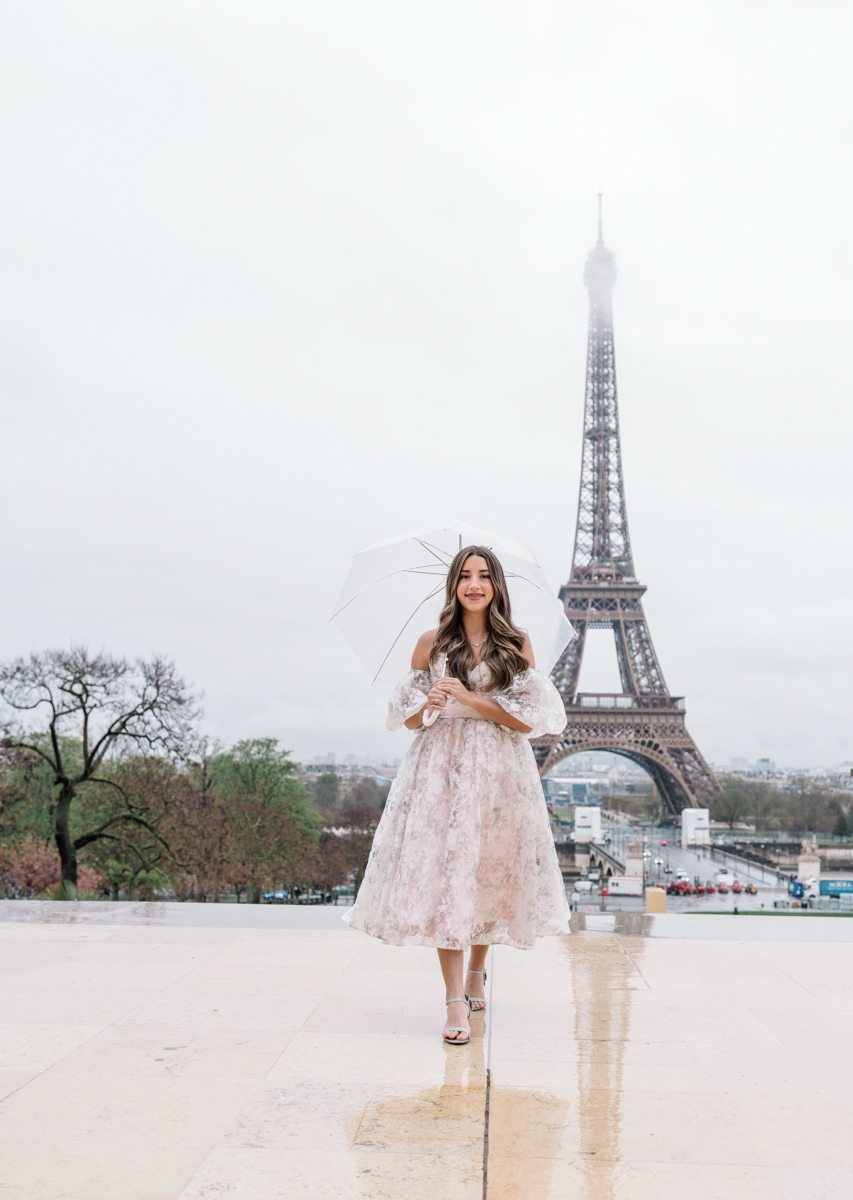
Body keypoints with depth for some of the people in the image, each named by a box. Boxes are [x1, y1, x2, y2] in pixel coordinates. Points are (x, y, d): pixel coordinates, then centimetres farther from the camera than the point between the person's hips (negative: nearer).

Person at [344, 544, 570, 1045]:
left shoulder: (517, 645, 2)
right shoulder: (431, 644, 5)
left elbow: (529, 720, -4)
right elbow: (406, 718, 7)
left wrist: (470, 699, -13)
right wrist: (428, 706, -16)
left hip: (499, 773, 0)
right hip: (441, 770, 0)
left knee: (491, 875, 9)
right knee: (444, 876, -8)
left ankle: (476, 970, 35)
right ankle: (456, 1003, -6)